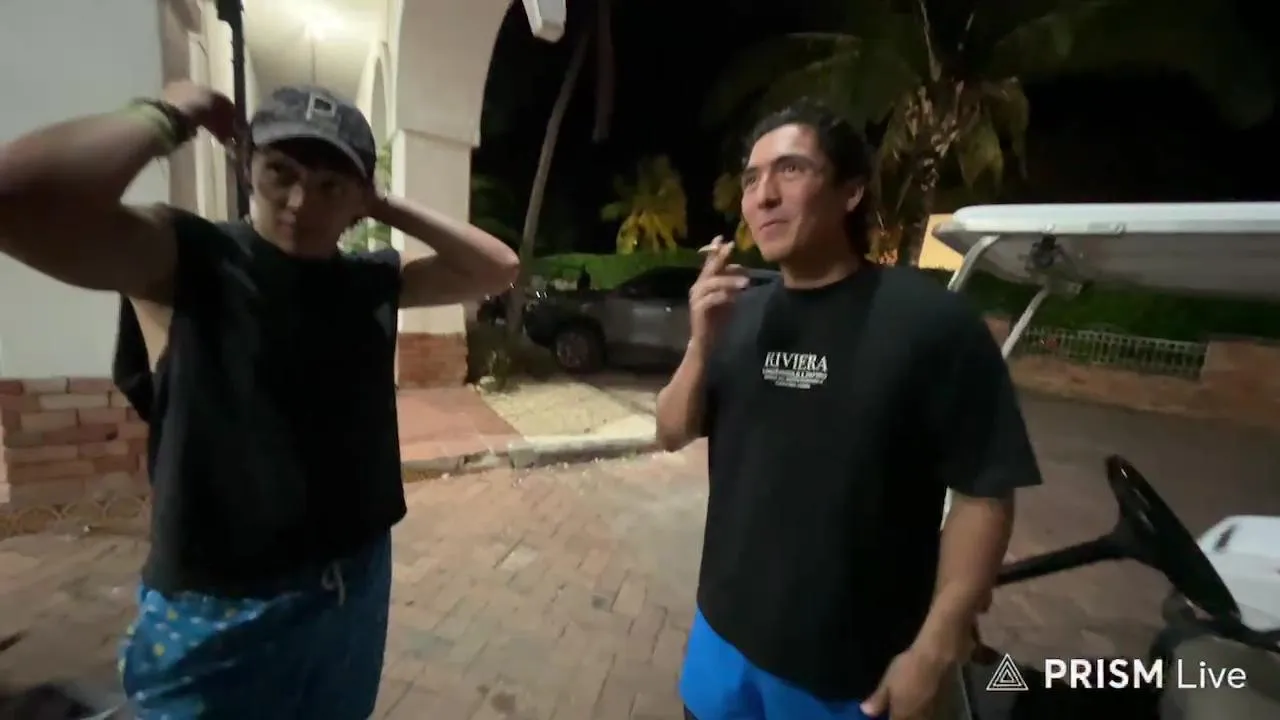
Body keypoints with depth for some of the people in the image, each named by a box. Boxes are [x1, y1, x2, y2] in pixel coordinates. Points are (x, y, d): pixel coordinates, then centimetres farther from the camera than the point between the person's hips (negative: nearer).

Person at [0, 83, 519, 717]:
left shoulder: (373, 281, -1)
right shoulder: (183, 260, -13)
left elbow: (497, 268, 0)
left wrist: (387, 208, -6)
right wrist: (170, 115, -16)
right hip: (220, 619, -4)